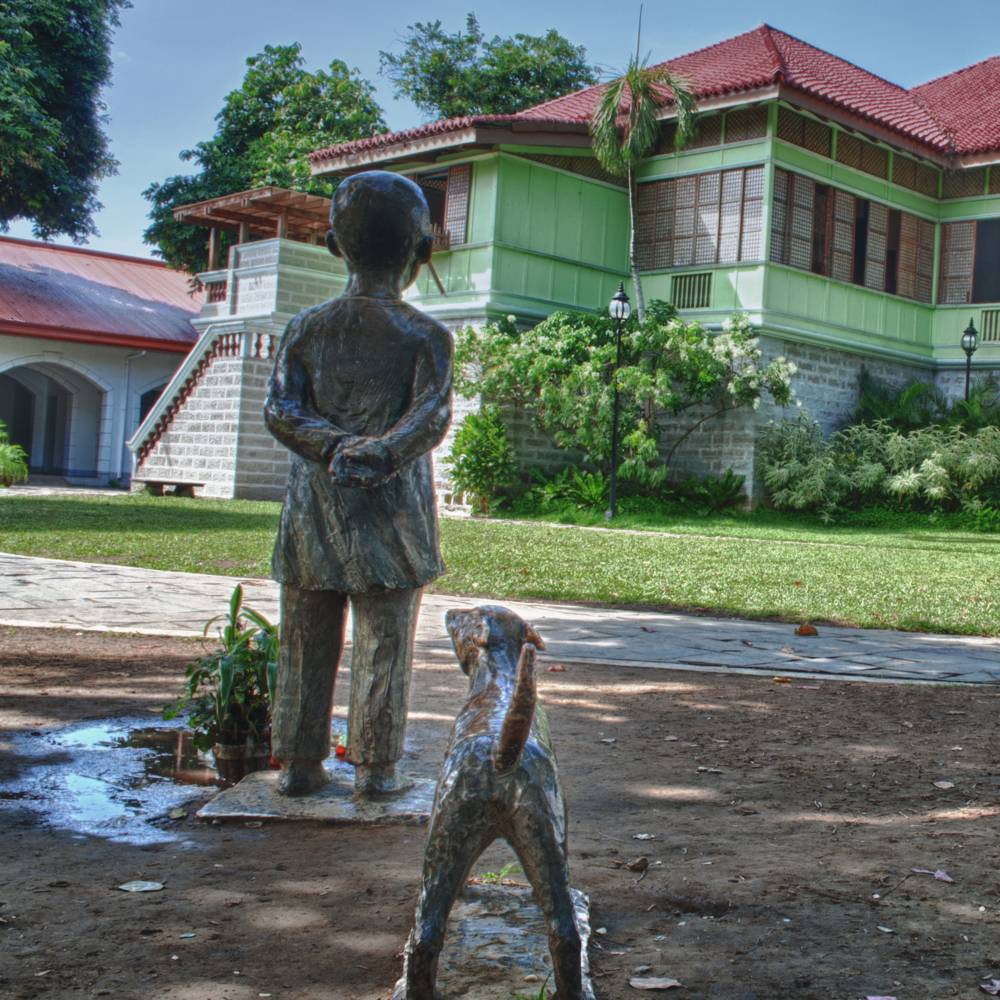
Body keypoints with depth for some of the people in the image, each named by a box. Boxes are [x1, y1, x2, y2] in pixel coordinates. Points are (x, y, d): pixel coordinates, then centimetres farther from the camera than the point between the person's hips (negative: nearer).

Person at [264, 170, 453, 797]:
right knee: (385, 644, 5)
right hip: (392, 510, -3)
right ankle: (376, 769, 10)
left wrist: (333, 445, -14)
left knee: (307, 642, 10)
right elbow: (432, 415, -17)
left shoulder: (308, 327, 6)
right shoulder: (426, 336, -2)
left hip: (315, 508, 3)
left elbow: (280, 410, -4)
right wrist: (379, 456, -25)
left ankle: (300, 764, 17)